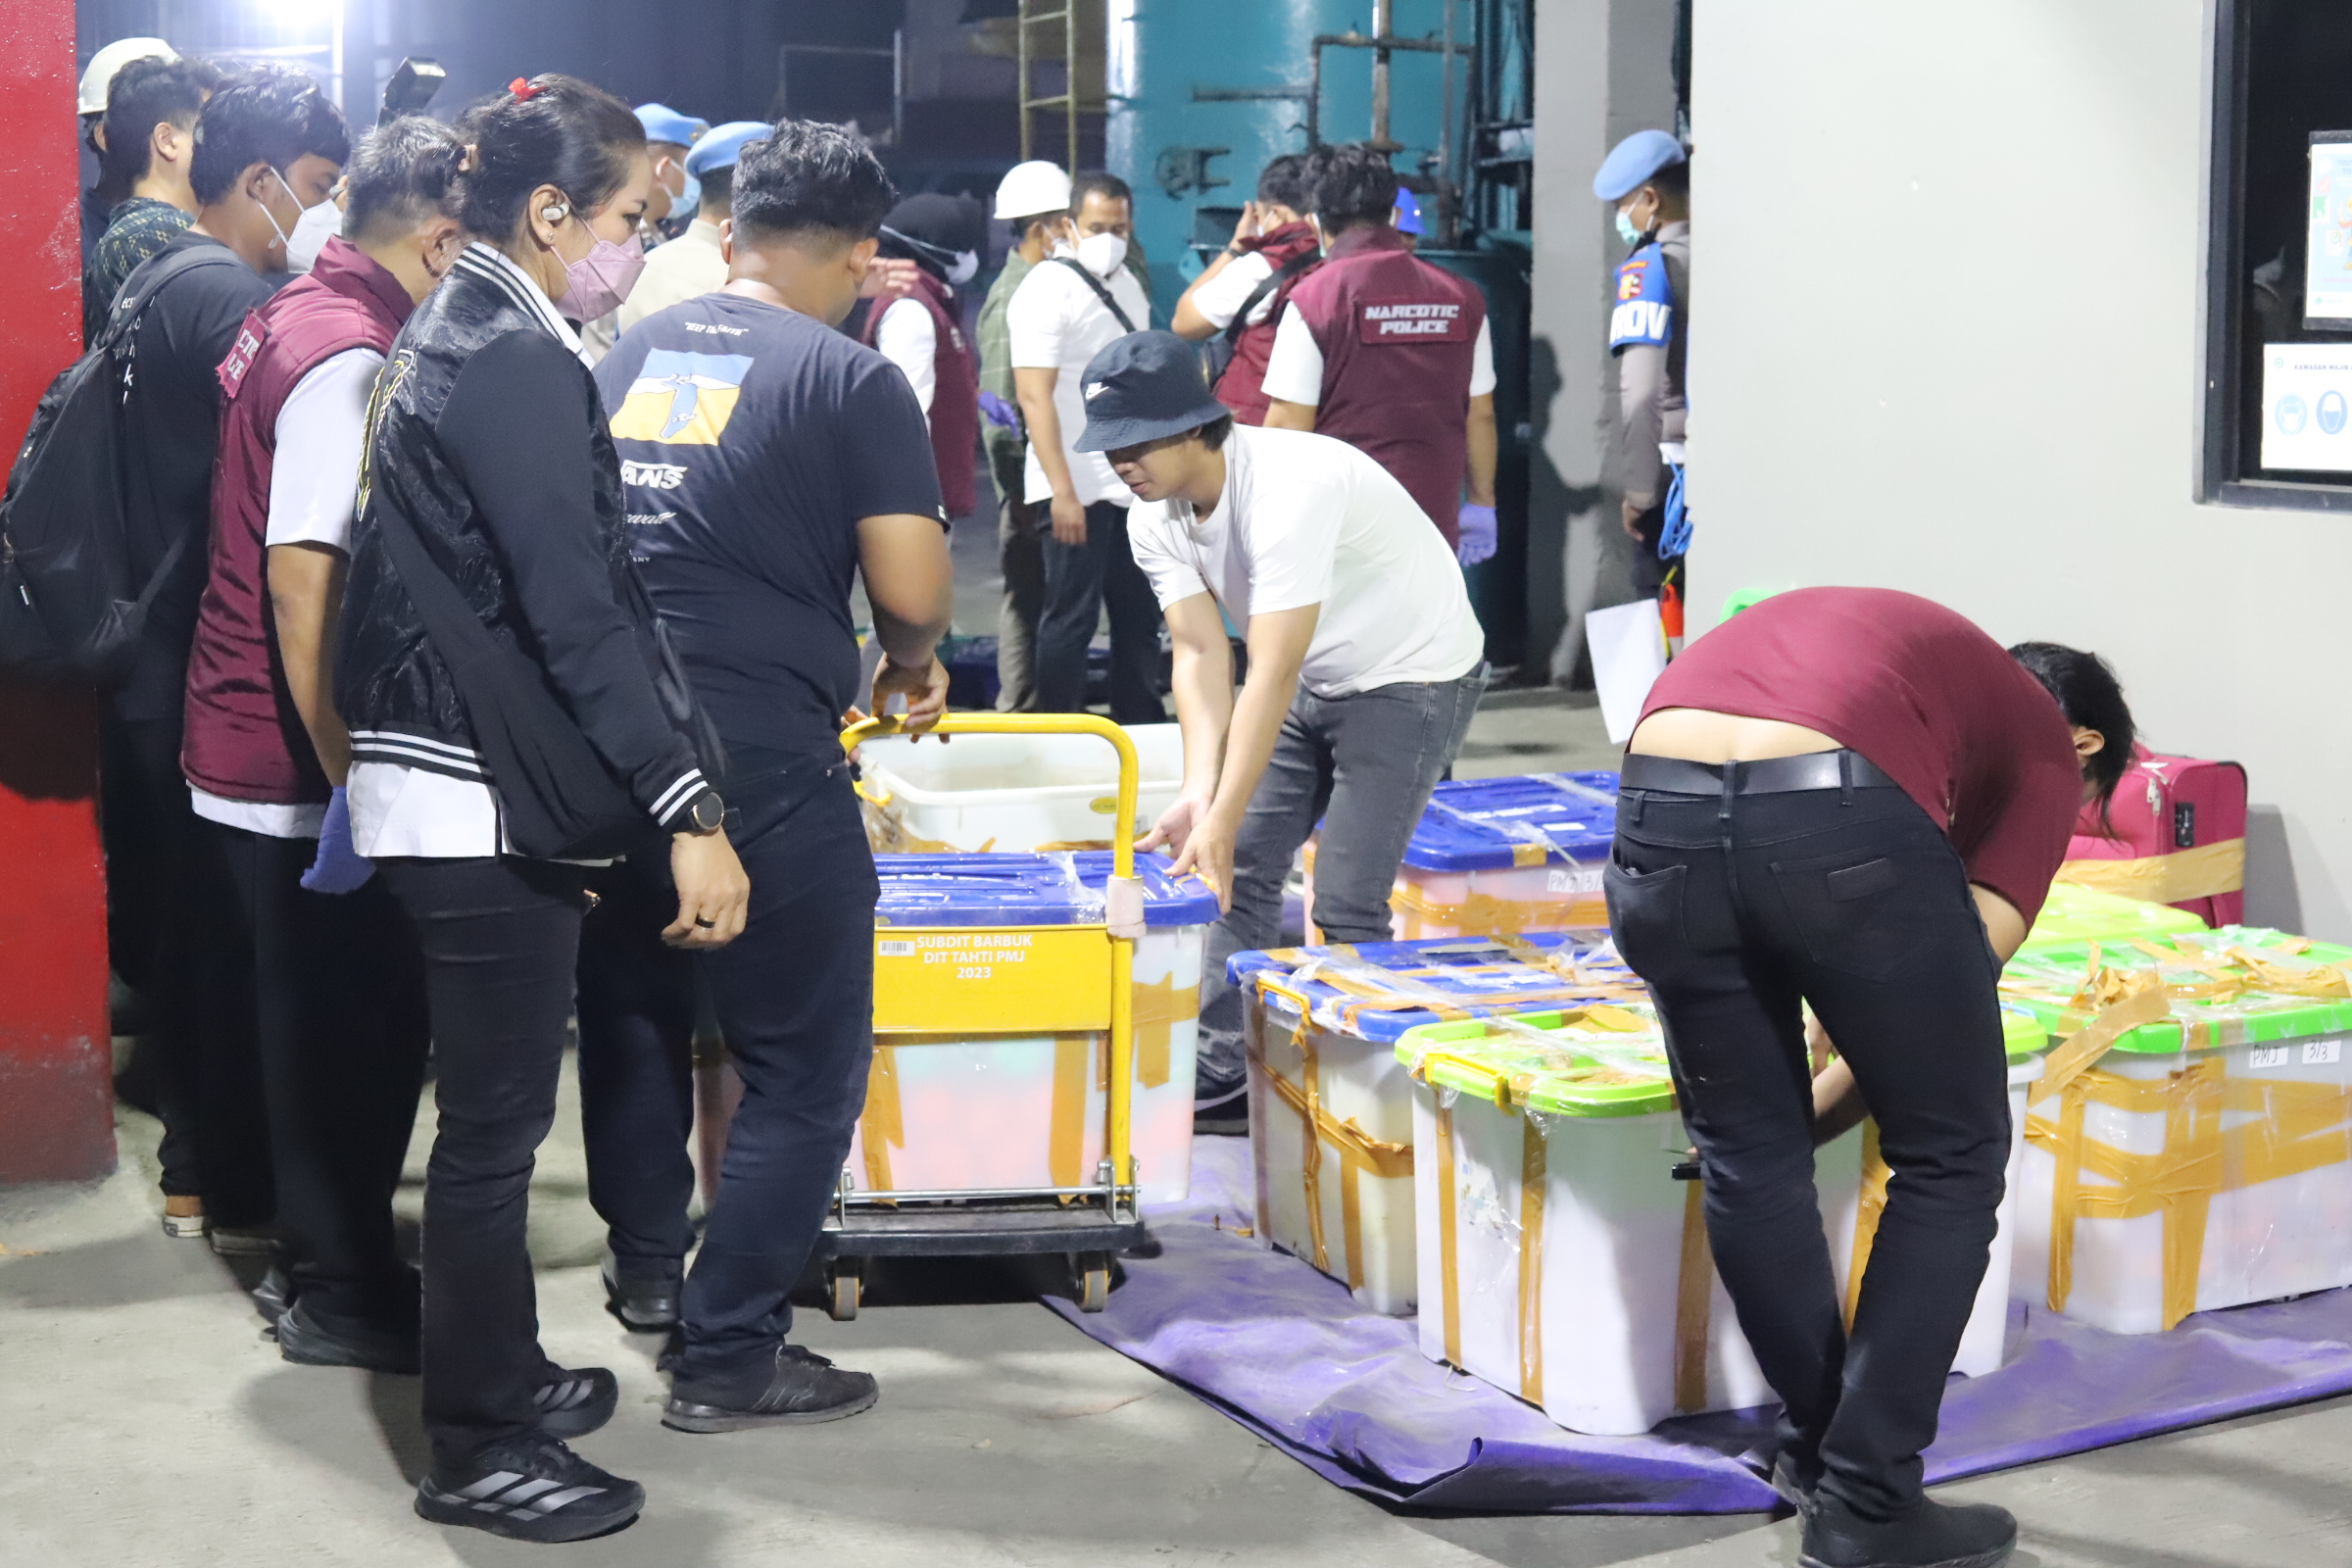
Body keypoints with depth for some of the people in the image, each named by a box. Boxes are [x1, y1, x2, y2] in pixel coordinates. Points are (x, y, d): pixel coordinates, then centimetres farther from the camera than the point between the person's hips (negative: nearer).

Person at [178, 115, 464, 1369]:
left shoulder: (295, 318, 11)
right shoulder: (351, 358, -20)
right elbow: (306, 582, -25)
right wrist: (350, 782, -22)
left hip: (248, 741, 10)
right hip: (301, 765, -10)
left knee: (330, 1017, 19)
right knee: (359, 1021, 3)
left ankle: (330, 1253, 31)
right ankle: (341, 1292, 15)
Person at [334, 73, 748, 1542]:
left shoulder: (450, 339, 14)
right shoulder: (520, 366, -17)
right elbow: (576, 615, -24)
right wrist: (690, 812, -26)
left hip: (441, 782, 10)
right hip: (485, 801, -10)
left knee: (495, 1104, 19)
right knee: (496, 1119, 0)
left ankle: (499, 1377, 33)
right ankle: (479, 1448, 11)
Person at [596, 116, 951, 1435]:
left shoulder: (632, 356, 11)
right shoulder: (852, 381, -7)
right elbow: (914, 591, -13)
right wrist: (910, 663, 9)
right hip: (763, 767, -7)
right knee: (808, 1066, 5)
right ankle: (729, 1356, 6)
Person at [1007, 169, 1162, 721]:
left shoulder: (1126, 284, 14)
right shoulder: (1047, 289, -11)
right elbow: (1035, 396, -17)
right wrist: (1063, 491, -22)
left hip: (1134, 485, 8)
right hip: (1078, 489, -8)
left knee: (1139, 615, 12)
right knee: (1071, 619, -1)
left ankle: (1140, 731, 22)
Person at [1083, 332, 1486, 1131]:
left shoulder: (1287, 488, -34)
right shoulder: (1155, 519, -8)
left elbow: (1272, 674, -36)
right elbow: (1201, 651, -13)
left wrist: (1222, 820, -38)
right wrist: (1198, 794, -26)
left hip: (1413, 676, -8)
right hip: (1315, 677, 8)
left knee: (1345, 905, -13)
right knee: (1243, 868, 4)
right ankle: (1224, 1081, 13)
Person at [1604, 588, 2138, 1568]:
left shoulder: (1893, 643, 41)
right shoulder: (2044, 744, 24)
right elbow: (1972, 959, 15)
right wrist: (1825, 1110, 26)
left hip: (1659, 818, 5)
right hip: (1837, 817, -5)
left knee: (1747, 1161, 23)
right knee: (1951, 1159, 15)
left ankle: (1815, 1450, 36)